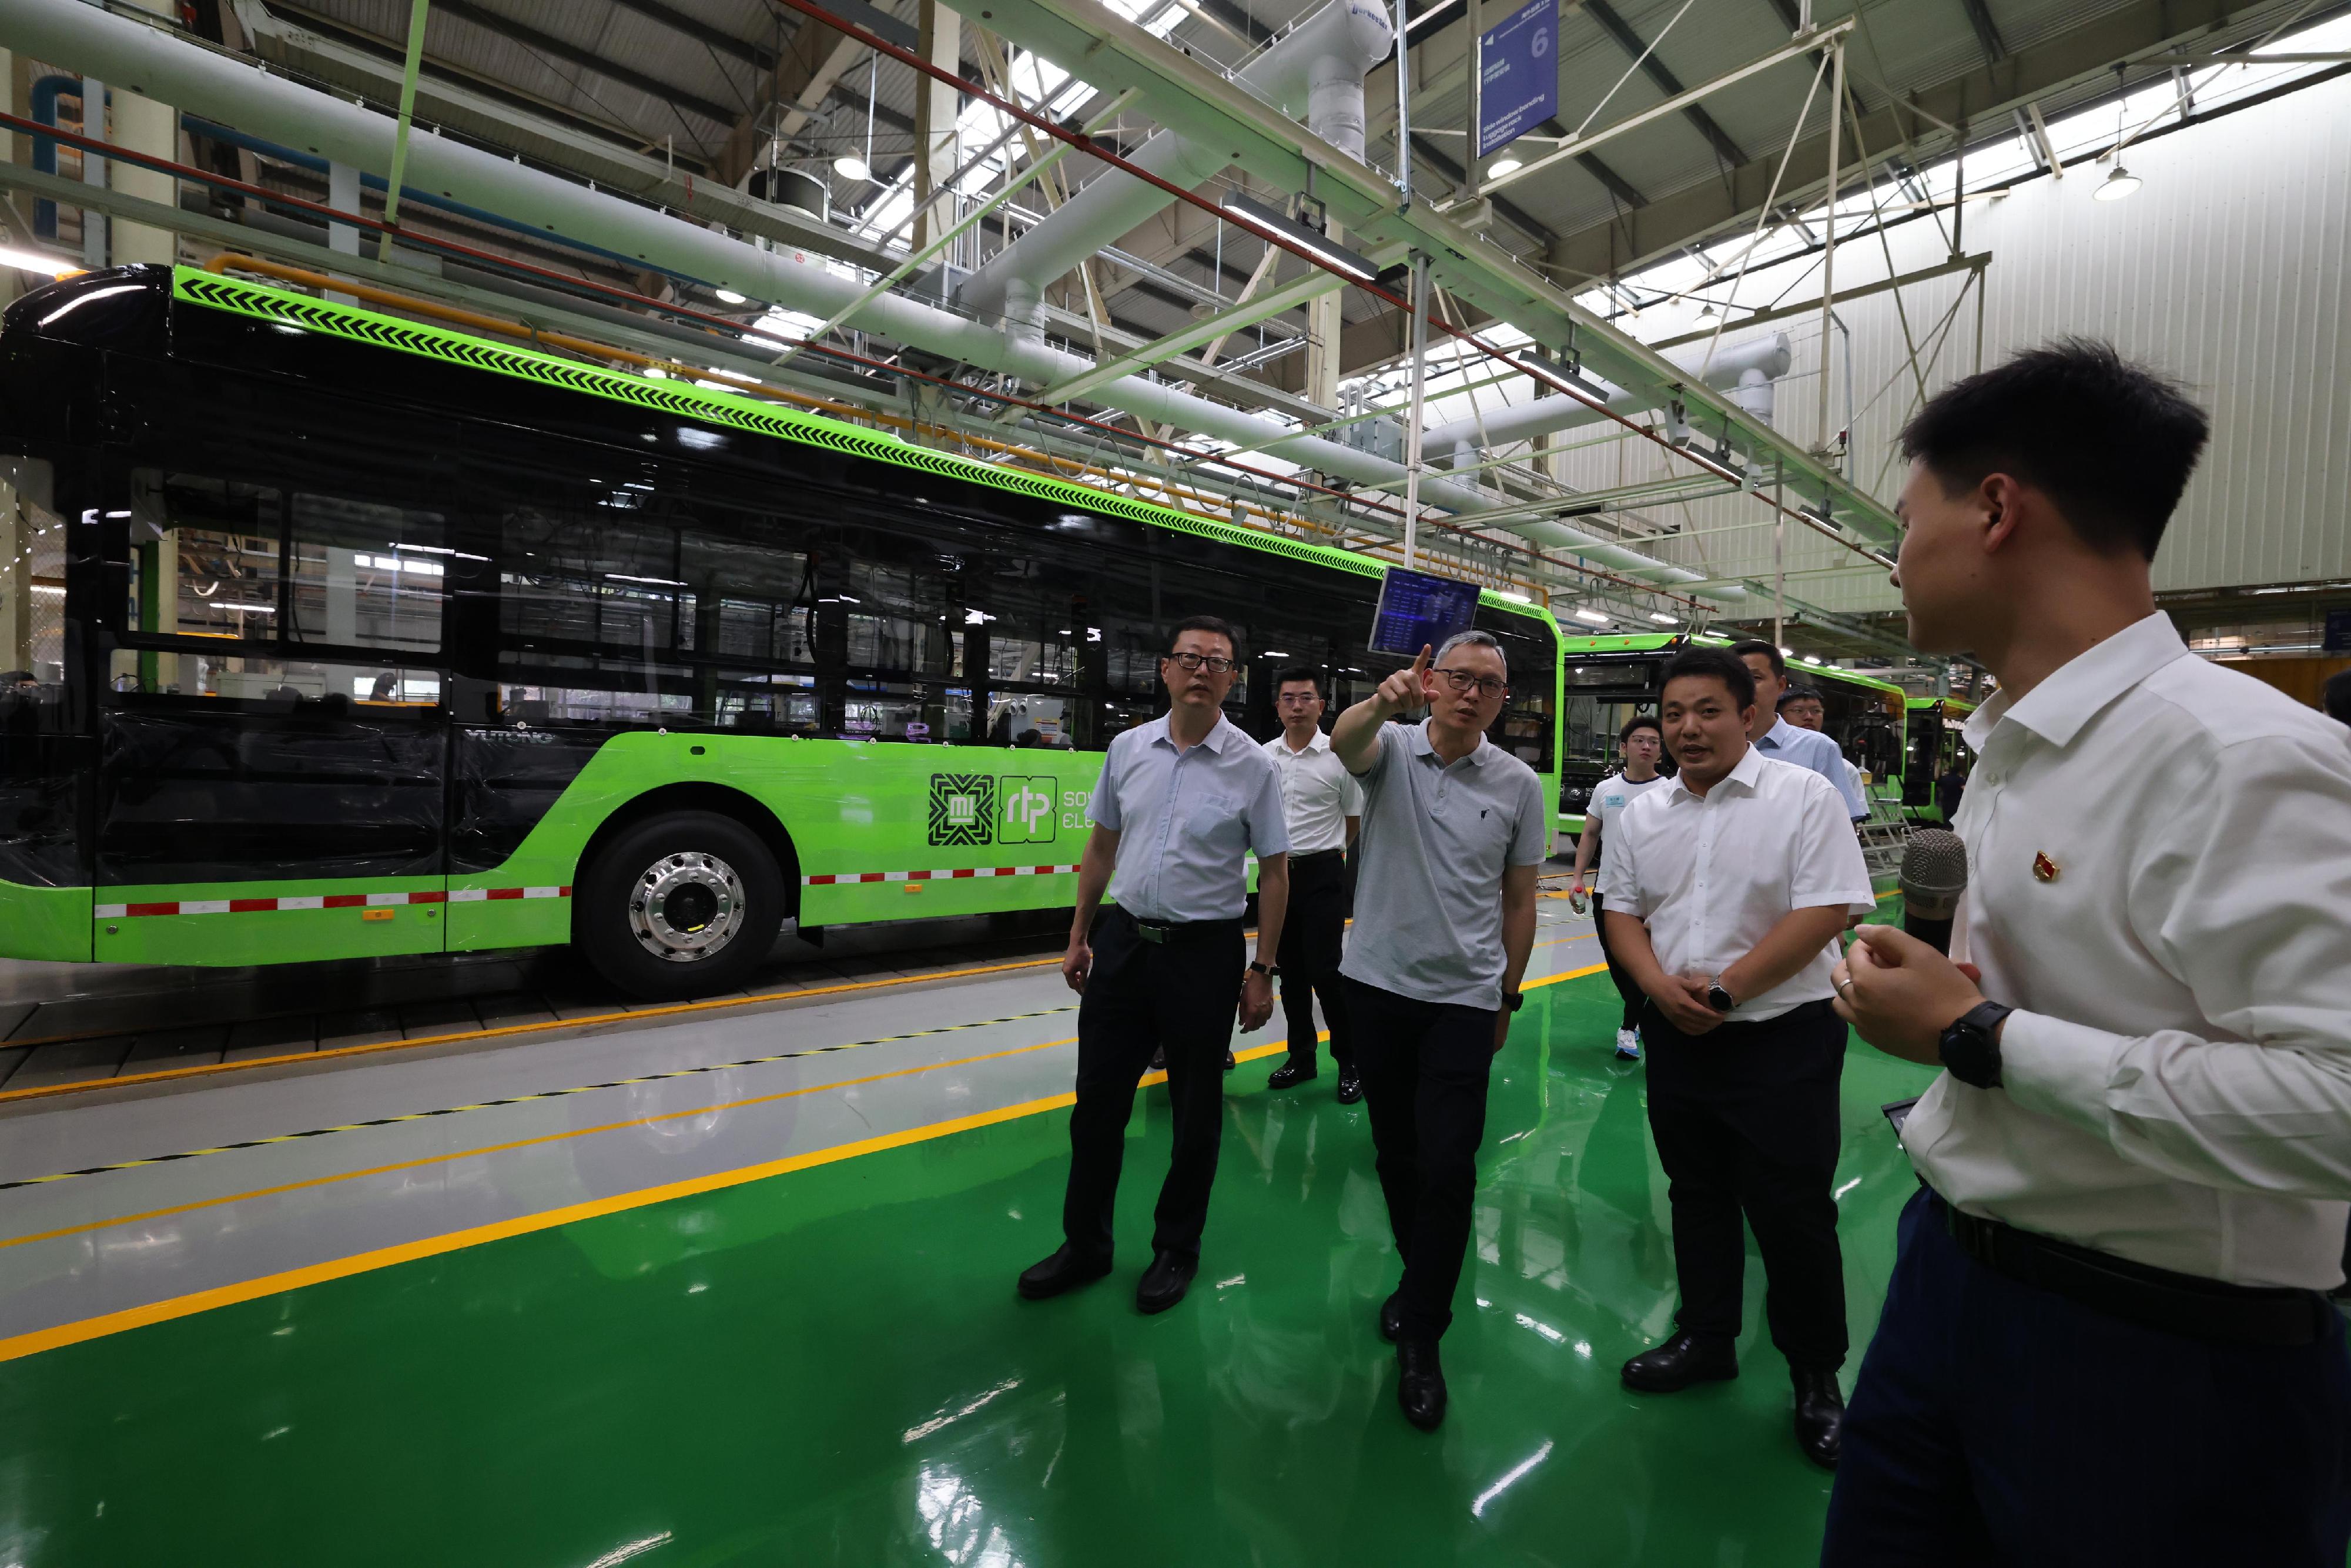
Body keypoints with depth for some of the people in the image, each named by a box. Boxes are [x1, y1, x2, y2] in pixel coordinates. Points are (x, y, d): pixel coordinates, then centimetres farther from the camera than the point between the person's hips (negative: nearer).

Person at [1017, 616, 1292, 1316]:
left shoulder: (1252, 766, -7)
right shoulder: (1127, 748, 2)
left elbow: (1274, 872, -3)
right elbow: (1101, 847, 10)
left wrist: (1262, 971, -5)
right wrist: (1078, 936, 11)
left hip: (1204, 953, -3)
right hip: (1124, 941, 3)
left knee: (1196, 1113, 12)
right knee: (1098, 1103, 12)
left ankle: (1177, 1250, 35)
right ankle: (1085, 1246, 34)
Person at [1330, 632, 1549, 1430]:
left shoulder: (1519, 784, 0)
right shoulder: (1391, 748, -2)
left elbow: (1519, 900, 6)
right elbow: (1345, 742, -28)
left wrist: (1507, 996, 9)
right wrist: (1382, 703, -50)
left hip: (1464, 997, -1)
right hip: (1377, 983, 1)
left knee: (1449, 1167, -4)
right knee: (1395, 1153, 16)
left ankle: (1421, 1339, 17)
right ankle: (1423, 1278, 42)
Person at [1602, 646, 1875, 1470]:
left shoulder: (1804, 797, -9)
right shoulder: (1641, 814, 6)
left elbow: (1825, 911, -16)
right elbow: (1622, 909, 8)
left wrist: (1725, 990, -17)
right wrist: (1661, 986, -9)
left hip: (1783, 1037, -4)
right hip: (1676, 1035, 5)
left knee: (1792, 1212, 6)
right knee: (1696, 1197, 18)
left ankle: (1816, 1376, 29)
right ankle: (1705, 1339, 37)